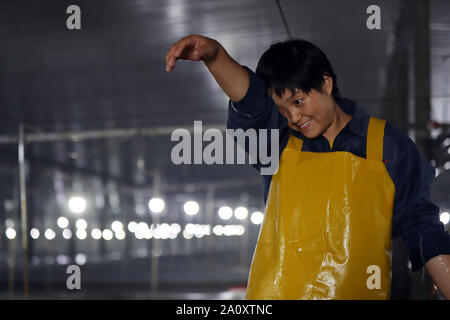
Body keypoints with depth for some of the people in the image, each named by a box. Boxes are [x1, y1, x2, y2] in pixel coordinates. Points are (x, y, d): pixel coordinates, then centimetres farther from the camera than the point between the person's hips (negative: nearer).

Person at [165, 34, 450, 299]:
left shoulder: (389, 145, 8)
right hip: (277, 292, 1)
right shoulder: (279, 138, 10)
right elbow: (248, 97, -11)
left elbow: (419, 227, 7)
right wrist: (214, 54, -30)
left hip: (359, 292, -1)